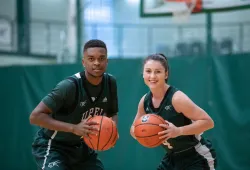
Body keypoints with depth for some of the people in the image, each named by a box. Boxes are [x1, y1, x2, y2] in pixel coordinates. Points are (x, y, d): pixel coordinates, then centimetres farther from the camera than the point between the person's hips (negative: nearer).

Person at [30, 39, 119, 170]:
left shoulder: (110, 83, -8)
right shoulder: (70, 86, -28)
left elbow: (112, 114, 10)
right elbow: (35, 116, -30)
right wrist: (74, 128, -38)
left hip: (82, 147, 7)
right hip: (53, 147, -7)